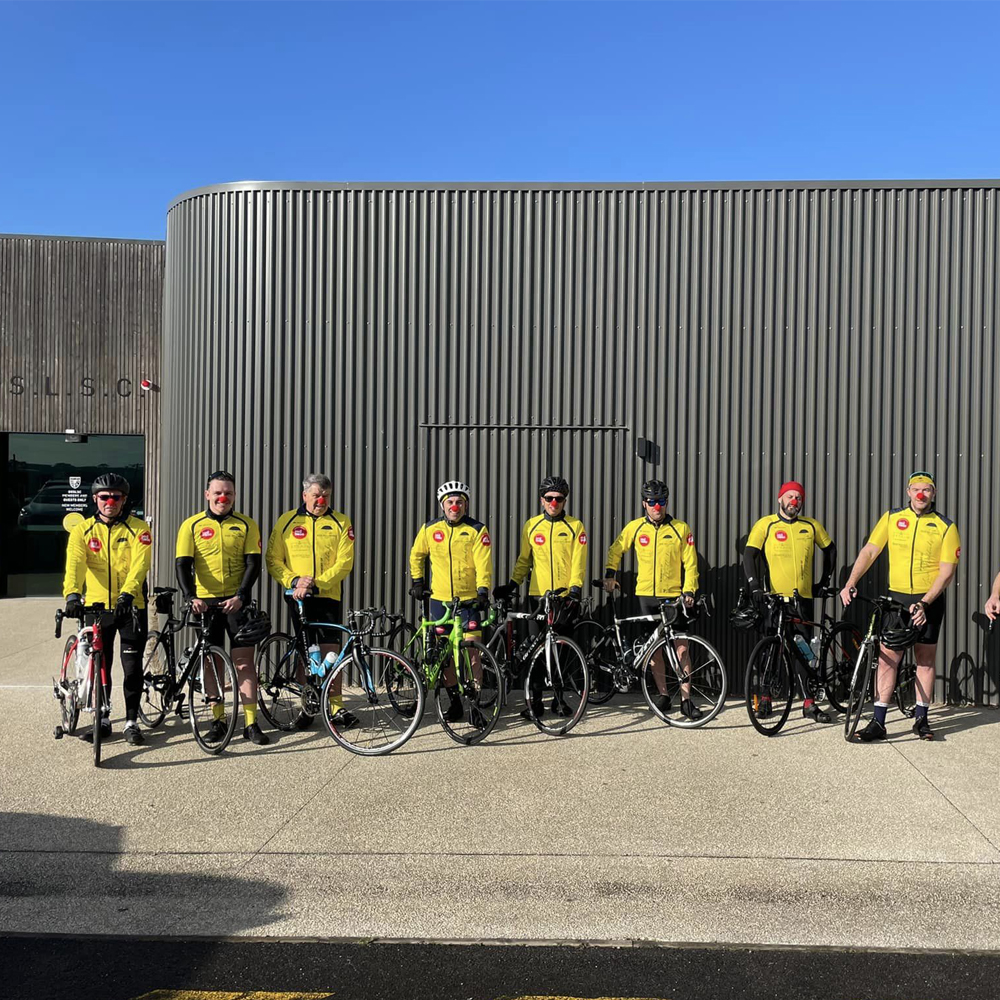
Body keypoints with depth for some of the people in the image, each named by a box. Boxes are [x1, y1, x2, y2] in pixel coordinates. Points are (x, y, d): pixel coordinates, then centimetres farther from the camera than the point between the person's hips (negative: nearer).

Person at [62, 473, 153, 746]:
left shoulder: (138, 528, -3)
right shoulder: (82, 530, 2)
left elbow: (139, 565, -16)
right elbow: (75, 564, -14)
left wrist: (127, 594, -33)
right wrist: (72, 595, -31)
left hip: (130, 607, -2)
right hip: (96, 607, 2)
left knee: (132, 668, 0)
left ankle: (131, 721, 13)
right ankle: (102, 720, 25)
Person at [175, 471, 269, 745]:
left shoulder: (246, 525, 3)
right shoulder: (191, 525, 3)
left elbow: (253, 564, -3)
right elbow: (182, 565, -3)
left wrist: (240, 597, -16)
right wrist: (191, 597, -18)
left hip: (236, 603, -1)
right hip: (205, 603, 1)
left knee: (244, 661, -3)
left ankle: (251, 723, 1)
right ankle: (218, 721, 18)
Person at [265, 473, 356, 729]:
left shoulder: (341, 522, 3)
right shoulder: (287, 521, 5)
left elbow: (344, 563, -5)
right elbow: (273, 559, 2)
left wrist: (317, 582, -17)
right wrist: (294, 581, -14)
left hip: (328, 595, -1)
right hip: (298, 597, 1)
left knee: (331, 652, -4)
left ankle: (337, 708, 5)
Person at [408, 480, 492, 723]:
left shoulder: (477, 530, -6)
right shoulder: (430, 529, 3)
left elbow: (484, 565, -12)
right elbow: (417, 556, 19)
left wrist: (483, 591, -22)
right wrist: (417, 582, 13)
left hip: (469, 601, -3)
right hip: (439, 600, 3)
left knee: (471, 652, -8)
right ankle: (454, 701, 20)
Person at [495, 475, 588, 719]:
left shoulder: (575, 526, 2)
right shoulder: (531, 526, 7)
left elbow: (578, 562, -2)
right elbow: (524, 560, 12)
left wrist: (575, 588, -14)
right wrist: (513, 583, 0)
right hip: (538, 595, 1)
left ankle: (559, 698, 17)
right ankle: (535, 701, 10)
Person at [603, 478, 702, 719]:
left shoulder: (681, 528, -1)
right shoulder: (635, 527, 3)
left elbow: (690, 563, 0)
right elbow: (616, 550, 15)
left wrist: (689, 591, -10)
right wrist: (610, 574, 3)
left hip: (674, 596, -2)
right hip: (646, 595, 2)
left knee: (681, 647, -5)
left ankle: (686, 700, 2)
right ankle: (663, 694, 20)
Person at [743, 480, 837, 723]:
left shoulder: (811, 526, 8)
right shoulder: (765, 525, -1)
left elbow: (830, 549, 23)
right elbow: (749, 556, -7)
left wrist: (825, 581, 18)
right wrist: (754, 586, -18)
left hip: (803, 598, 2)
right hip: (774, 597, -2)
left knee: (803, 649, 2)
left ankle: (809, 704, 5)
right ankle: (765, 698, 16)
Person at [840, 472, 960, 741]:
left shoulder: (946, 527, -4)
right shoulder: (891, 518, 1)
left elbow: (947, 572, -8)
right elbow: (869, 551, 0)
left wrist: (924, 603, -19)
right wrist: (850, 583, -13)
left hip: (929, 600, -1)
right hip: (896, 598, 1)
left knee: (925, 659, 8)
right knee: (887, 657, -3)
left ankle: (921, 719, 21)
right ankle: (878, 722, -1)